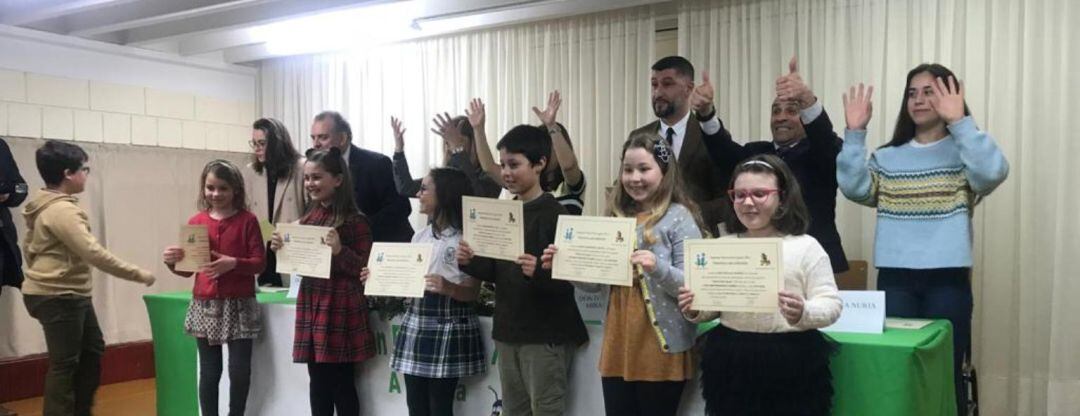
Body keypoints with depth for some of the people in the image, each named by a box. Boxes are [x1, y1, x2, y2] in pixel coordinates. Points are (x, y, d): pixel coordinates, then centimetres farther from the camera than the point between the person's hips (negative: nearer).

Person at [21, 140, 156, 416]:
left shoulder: (46, 206, 11)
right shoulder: (62, 210, -21)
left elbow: (28, 245, 20)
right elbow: (93, 254, -27)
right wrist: (138, 274, -22)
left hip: (69, 294, 11)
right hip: (58, 298, -11)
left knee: (93, 350, 18)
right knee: (65, 363, -2)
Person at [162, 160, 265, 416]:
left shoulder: (247, 220, -2)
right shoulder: (196, 222, 5)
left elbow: (259, 263, -6)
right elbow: (187, 269, 9)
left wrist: (233, 263, -23)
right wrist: (172, 262, -12)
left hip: (239, 305, -2)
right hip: (205, 305, 2)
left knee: (240, 370, 1)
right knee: (209, 371, 9)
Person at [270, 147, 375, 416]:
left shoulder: (354, 221, -11)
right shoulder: (309, 218, 10)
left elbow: (365, 270, -11)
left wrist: (340, 250, -26)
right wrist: (282, 249, 1)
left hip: (340, 309, -7)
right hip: (311, 304, 7)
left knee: (341, 383, 3)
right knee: (318, 381, 13)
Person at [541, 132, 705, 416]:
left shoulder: (679, 217, -6)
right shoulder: (617, 216, 9)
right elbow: (595, 282, 13)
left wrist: (658, 268, -29)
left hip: (661, 349, -5)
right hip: (618, 344, 5)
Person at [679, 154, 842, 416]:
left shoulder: (805, 247, -3)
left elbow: (831, 304, -6)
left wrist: (804, 313, -25)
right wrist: (695, 310, -8)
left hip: (793, 364, -3)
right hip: (730, 363, 3)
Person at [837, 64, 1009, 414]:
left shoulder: (963, 152, 3)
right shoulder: (887, 157, 11)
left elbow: (993, 173, -19)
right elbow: (854, 188, -4)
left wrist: (958, 121, -23)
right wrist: (854, 132, -11)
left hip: (948, 279, -2)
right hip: (894, 278, 3)